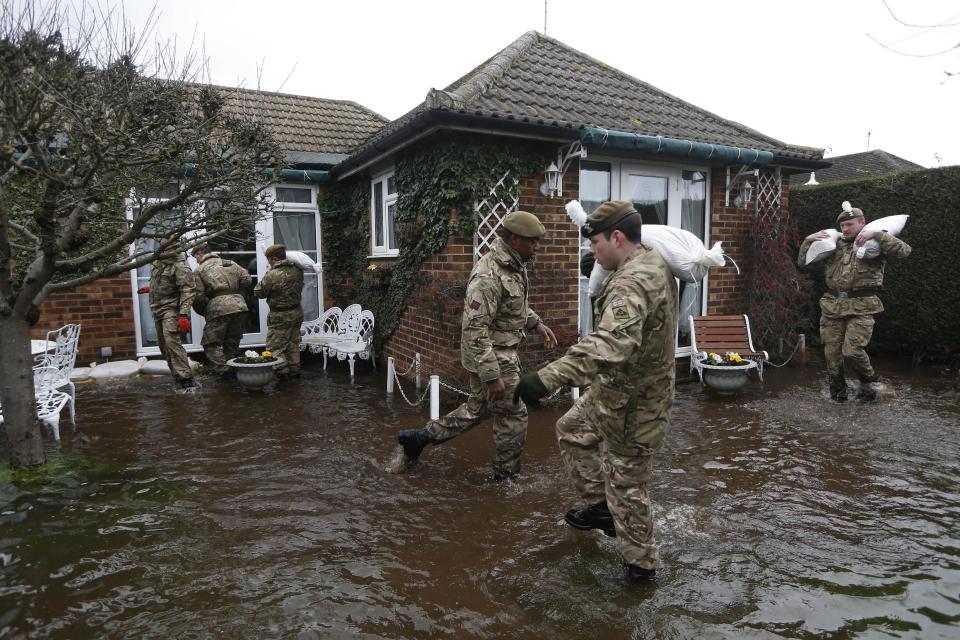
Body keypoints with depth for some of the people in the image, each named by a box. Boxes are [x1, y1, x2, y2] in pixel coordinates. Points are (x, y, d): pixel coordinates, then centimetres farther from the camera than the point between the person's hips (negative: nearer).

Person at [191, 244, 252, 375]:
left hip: (219, 307, -5)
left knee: (211, 344, 4)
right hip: (239, 305, 5)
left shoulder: (200, 269, 6)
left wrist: (203, 312, 13)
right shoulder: (230, 264, 20)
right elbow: (246, 279, 9)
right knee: (232, 343, 16)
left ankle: (223, 371, -8)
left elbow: (198, 296, -2)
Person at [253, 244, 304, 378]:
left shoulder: (272, 275, -22)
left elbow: (259, 293, -10)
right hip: (297, 311, 7)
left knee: (275, 347, 4)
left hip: (280, 316, -7)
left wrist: (263, 281, 3)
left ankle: (282, 372, 2)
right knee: (293, 344, 17)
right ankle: (294, 370, 24)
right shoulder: (297, 270, -4)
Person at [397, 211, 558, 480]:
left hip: (502, 351, 10)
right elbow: (474, 330, -28)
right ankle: (507, 476, 23)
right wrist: (492, 375, -27)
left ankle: (419, 437, 29)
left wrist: (536, 323, 11)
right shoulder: (489, 276, -27)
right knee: (513, 415, 4)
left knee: (479, 407, 22)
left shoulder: (515, 265, 4)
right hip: (492, 358, -10)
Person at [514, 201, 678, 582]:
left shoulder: (633, 282, -30)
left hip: (630, 403, -9)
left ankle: (641, 562, 30)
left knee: (626, 485, 10)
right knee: (571, 431, 24)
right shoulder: (654, 265, 3)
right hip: (617, 391, 9)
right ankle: (600, 506, 34)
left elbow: (611, 345, -47)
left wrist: (547, 378, -52)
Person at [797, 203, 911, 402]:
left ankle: (870, 381, 15)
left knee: (852, 350, -14)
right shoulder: (834, 245, 15)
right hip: (832, 305, 4)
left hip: (861, 307, -4)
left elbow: (904, 250, -13)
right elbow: (803, 262, 19)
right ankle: (838, 392, 21)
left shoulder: (875, 244, 5)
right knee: (832, 352, 4)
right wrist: (808, 241, 4)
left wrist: (876, 234, -16)